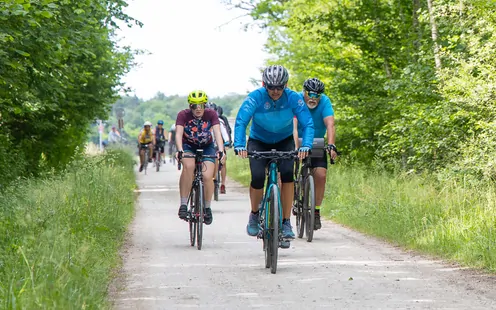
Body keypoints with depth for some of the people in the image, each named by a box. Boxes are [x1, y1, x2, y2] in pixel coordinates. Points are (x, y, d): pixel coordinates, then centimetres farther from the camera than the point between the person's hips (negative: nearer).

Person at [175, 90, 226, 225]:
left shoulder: (211, 114, -18)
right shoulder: (183, 115, -20)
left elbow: (217, 133, -28)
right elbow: (178, 134, -32)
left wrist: (221, 150, -45)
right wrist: (180, 150, -50)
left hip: (207, 148, 1)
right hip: (188, 146, -1)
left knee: (207, 176, -20)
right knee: (189, 166, -34)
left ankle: (207, 208, 5)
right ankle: (183, 205, -28)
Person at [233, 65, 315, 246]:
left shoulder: (293, 98, -22)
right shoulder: (255, 97, -25)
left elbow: (308, 123, -27)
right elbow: (241, 122, -32)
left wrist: (305, 146, -44)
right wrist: (239, 145, -48)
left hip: (284, 141, 1)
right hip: (259, 141, -1)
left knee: (287, 173, -24)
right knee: (258, 177, -21)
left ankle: (286, 223, -16)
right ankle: (254, 215, 8)